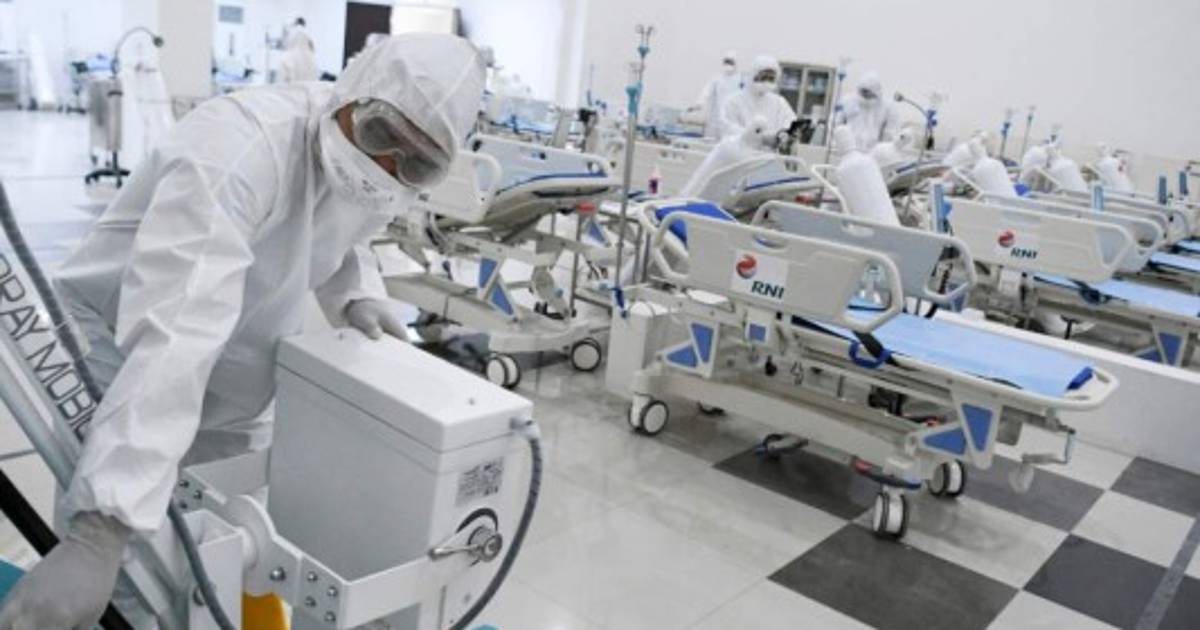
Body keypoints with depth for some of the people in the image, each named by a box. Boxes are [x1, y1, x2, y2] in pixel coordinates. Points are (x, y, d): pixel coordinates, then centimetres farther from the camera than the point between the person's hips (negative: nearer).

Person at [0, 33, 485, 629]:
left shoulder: (376, 171, -11)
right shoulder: (240, 145, -38)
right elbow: (176, 333, -49)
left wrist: (357, 294, -11)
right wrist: (100, 533, -54)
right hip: (115, 356, -6)